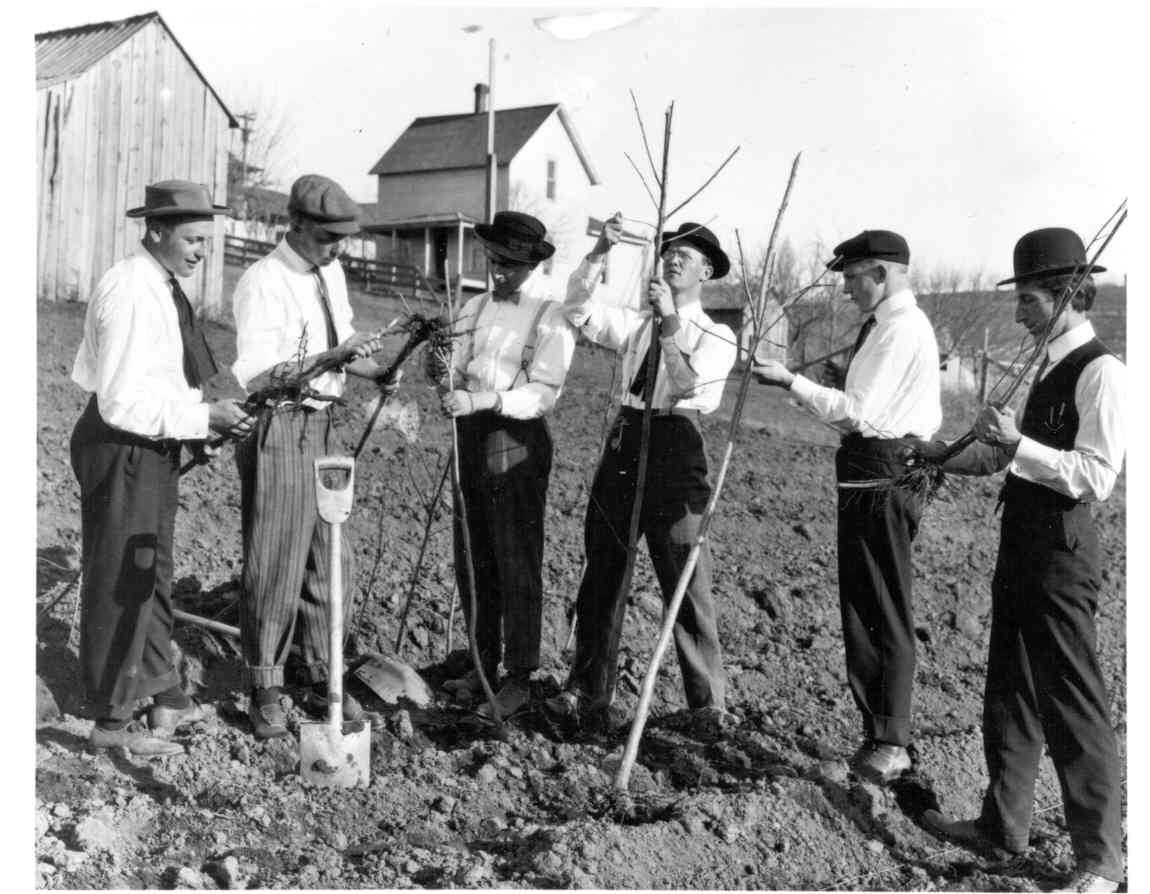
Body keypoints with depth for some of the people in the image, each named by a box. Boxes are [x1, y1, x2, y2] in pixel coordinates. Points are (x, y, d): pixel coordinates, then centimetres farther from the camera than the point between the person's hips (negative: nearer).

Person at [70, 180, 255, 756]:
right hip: (120, 450, -10)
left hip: (154, 447, 10)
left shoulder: (163, 287, 8)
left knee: (153, 576, 19)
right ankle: (112, 722, 15)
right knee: (117, 584, 2)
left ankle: (162, 695, 33)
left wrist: (195, 426, 6)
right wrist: (203, 417, -23)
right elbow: (121, 401, -25)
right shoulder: (129, 292, -21)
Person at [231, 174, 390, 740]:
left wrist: (376, 372, -1)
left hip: (322, 425, 8)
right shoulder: (263, 281, -15)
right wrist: (329, 357, -33)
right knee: (275, 563, 1)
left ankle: (321, 679, 26)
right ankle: (266, 690, 15)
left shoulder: (331, 273, 10)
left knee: (329, 558, 13)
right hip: (278, 428, -8)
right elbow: (255, 375, -23)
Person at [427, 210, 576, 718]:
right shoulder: (474, 309, 11)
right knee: (472, 561, 12)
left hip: (517, 446, -6)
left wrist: (480, 399, -27)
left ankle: (519, 678, 10)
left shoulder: (551, 318, -7)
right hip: (471, 439, 6)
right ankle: (483, 665, 25)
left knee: (517, 566, 0)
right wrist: (443, 377, -11)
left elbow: (543, 394, -16)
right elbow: (460, 379, 11)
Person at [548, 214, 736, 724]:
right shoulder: (637, 324, 15)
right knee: (601, 576, 8)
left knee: (685, 586, 0)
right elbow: (578, 311, 4)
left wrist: (670, 322, -22)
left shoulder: (716, 336, 3)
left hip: (675, 449, -5)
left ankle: (709, 705, 14)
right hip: (623, 445, 5)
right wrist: (600, 252, -6)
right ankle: (587, 694, 19)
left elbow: (689, 384, -15)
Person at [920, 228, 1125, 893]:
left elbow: (1096, 475, -22)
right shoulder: (1052, 366, 12)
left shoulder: (1101, 371, -15)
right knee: (1012, 690, 18)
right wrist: (943, 458, 14)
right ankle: (1006, 822, 33)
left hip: (1062, 548, -9)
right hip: (1023, 539, 9)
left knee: (1074, 703, 0)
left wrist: (1017, 443, -24)